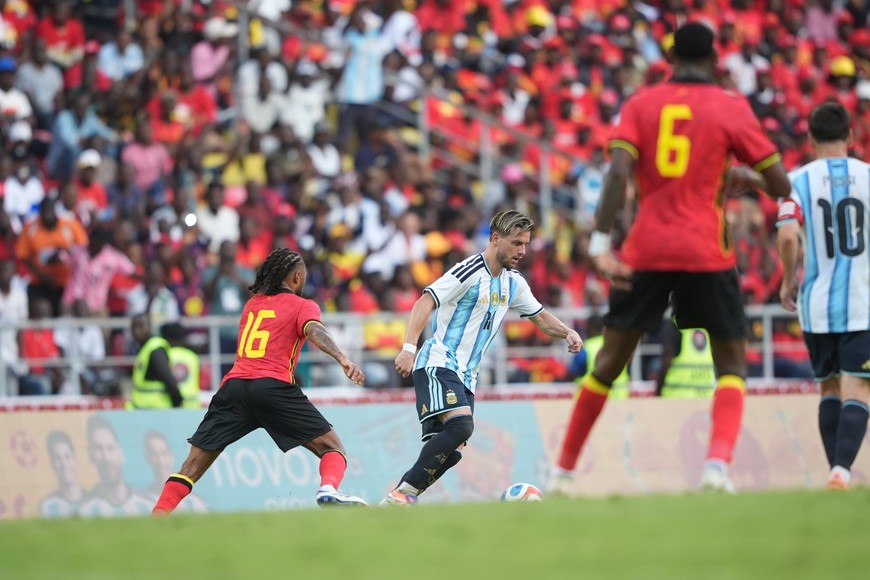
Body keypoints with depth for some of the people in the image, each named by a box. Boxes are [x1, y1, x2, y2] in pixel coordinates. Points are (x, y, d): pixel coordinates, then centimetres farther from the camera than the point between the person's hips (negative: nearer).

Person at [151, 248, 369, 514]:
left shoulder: (251, 304, 27)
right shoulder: (303, 306, 11)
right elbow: (314, 331, -9)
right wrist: (343, 359, -24)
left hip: (234, 385, 4)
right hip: (274, 387, -4)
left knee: (194, 465, 9)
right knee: (332, 448, 4)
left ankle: (156, 520, -4)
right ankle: (328, 490, -25)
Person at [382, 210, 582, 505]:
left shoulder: (513, 282, 14)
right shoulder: (470, 271, -12)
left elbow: (540, 316, 26)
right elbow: (426, 302, -20)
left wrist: (567, 332, 5)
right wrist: (409, 348, -32)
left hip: (466, 376, 9)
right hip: (438, 364, -9)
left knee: (448, 452, -3)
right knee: (461, 425, -29)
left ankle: (398, 499, 2)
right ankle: (402, 493, -26)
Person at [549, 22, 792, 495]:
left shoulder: (639, 105, 7)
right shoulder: (731, 109, 2)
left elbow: (618, 173, -9)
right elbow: (781, 186, 2)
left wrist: (600, 243, -14)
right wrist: (743, 177, 23)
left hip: (644, 253, 2)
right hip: (706, 255, -2)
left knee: (610, 361, 14)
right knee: (732, 365, 9)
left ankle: (562, 472, 18)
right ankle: (717, 464, -15)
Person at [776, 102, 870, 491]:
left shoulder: (799, 180, -1)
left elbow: (787, 236, -15)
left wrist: (789, 281, 1)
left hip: (817, 305, 1)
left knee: (829, 389, 17)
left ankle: (836, 469, 14)